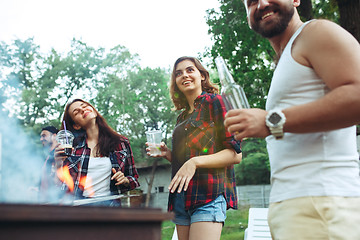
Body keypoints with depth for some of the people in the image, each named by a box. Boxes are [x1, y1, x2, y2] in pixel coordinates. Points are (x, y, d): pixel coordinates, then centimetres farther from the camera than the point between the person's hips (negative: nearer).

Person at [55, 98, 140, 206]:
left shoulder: (122, 143, 11)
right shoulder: (73, 145, 10)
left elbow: (134, 178, 20)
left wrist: (125, 180, -1)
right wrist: (59, 164, -6)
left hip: (109, 202, 1)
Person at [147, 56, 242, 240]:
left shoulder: (215, 102, 0)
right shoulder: (182, 117, 21)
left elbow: (236, 154, -8)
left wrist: (195, 162, -17)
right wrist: (168, 154, 9)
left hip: (209, 196, -7)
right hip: (181, 197, 7)